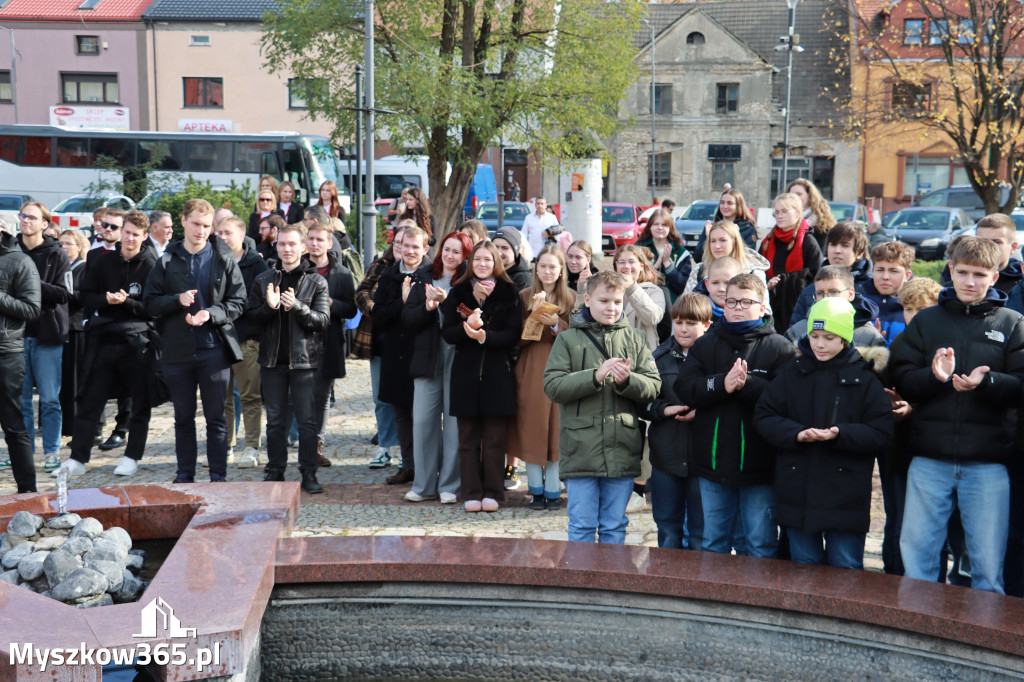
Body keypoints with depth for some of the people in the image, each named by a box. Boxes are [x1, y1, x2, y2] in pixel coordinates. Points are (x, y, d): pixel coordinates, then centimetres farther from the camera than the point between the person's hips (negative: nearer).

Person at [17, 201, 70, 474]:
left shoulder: (56, 254, 0)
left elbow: (63, 293, -8)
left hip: (47, 334, -2)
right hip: (16, 332, 3)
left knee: (50, 398, 3)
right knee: (20, 398, 8)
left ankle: (52, 450, 13)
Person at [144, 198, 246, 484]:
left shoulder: (224, 259, 1)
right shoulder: (167, 261, 6)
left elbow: (238, 302, -1)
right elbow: (150, 302, 4)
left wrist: (209, 313, -16)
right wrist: (177, 300, -14)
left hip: (214, 349, -2)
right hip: (177, 350, 2)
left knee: (216, 418, 4)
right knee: (183, 418, 12)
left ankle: (218, 477, 12)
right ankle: (185, 475, 22)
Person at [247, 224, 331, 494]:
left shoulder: (316, 281, 2)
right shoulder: (263, 280, 10)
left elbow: (323, 320, -5)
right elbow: (251, 317, 7)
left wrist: (296, 306, -20)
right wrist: (269, 307, -13)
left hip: (303, 360, -2)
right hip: (272, 359, 3)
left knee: (307, 420, -1)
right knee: (275, 420, 9)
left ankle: (309, 474, 6)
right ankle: (275, 471, 18)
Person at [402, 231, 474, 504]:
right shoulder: (425, 279, 13)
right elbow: (407, 318, 6)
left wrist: (446, 301, -21)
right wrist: (428, 307, -11)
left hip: (457, 358, -3)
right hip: (427, 357, 4)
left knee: (454, 422, -1)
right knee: (422, 420, 4)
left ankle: (450, 486, 8)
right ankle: (424, 485, 14)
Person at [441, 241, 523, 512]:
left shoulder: (509, 293, 4)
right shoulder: (458, 292, 10)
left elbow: (513, 335, -4)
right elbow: (447, 333, 3)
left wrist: (485, 335, -19)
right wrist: (466, 326, -17)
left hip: (498, 372, -1)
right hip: (465, 372, 2)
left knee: (495, 437, 0)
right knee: (468, 436, 4)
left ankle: (492, 493, 9)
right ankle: (471, 493, 10)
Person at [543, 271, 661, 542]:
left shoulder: (635, 339, 9)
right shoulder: (568, 339, 3)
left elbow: (653, 386, 3)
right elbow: (552, 386, -7)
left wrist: (627, 380, -17)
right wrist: (595, 376, -17)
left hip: (622, 450, 2)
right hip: (580, 450, -2)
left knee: (615, 527, 11)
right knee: (582, 525, 4)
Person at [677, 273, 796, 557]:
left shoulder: (780, 347, -1)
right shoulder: (705, 344, 10)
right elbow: (685, 387, -5)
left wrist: (746, 383, -26)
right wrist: (722, 384, -20)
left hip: (759, 467, -3)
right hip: (713, 461, 4)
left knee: (762, 545, 5)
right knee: (713, 543, 16)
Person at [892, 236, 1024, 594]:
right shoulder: (925, 320, 11)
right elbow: (902, 380, 4)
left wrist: (986, 382, -20)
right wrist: (935, 376, -16)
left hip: (987, 461, -1)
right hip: (929, 459, 1)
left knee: (988, 562, 3)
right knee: (915, 551, 6)